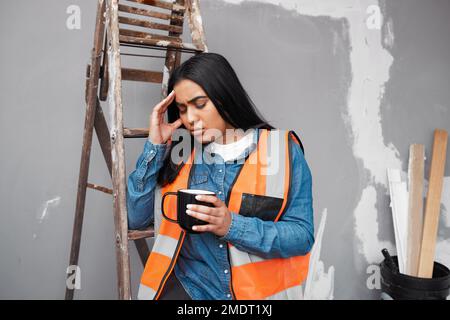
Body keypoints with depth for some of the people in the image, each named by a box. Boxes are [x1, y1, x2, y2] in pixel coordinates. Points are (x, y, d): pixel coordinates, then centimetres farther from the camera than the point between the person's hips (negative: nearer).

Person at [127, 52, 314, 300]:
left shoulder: (283, 150, -3)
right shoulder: (180, 154, 4)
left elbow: (303, 235, -6)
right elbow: (135, 218, -1)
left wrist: (233, 226, -19)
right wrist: (155, 145, -6)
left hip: (260, 289, -1)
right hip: (190, 286, 2)